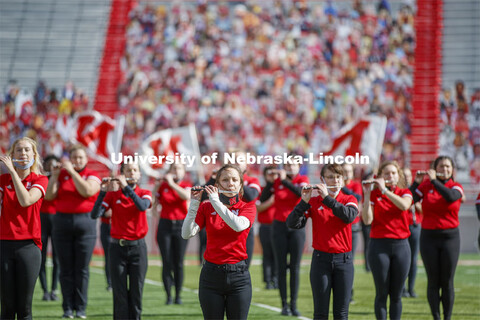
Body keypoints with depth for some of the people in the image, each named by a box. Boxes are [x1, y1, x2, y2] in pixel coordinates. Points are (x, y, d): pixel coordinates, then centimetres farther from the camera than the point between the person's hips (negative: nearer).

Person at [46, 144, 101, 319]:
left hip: (85, 223, -2)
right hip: (62, 223, 2)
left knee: (82, 268, -1)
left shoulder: (92, 175, 1)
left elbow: (87, 191, -19)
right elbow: (49, 196, -2)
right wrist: (54, 176, -10)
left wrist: (72, 171, -17)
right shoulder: (61, 174, 7)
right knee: (66, 268, 1)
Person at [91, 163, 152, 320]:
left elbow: (143, 206, -20)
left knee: (136, 293, 2)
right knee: (120, 295, -1)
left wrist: (126, 187, -24)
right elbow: (94, 214, -10)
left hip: (138, 248, 0)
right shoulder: (112, 195, 2)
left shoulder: (145, 193, 4)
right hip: (117, 248, 0)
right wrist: (103, 192, -20)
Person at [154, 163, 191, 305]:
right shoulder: (162, 185, 6)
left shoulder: (186, 186, 4)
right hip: (165, 225, 0)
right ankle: (168, 296, 0)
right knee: (167, 263, -4)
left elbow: (186, 196, -18)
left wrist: (172, 183, -17)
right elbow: (154, 204, 7)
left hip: (181, 225, 0)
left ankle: (178, 296, 5)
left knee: (178, 263, -2)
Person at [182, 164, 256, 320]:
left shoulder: (247, 206, 2)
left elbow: (238, 225, -21)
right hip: (211, 274, 1)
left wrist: (216, 201, -19)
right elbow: (187, 234, -8)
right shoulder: (206, 207, 5)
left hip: (238, 276, -1)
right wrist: (194, 204, -15)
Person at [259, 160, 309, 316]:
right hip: (279, 226, 0)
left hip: (297, 227, 0)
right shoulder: (277, 181, 3)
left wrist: (285, 181, -19)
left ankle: (294, 304, 2)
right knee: (282, 267, -1)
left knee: (295, 268, -2)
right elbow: (262, 198, -5)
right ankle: (284, 304, 2)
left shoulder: (302, 179, 1)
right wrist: (270, 181, -11)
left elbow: (302, 192, -20)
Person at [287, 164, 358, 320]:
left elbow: (349, 216, -19)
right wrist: (304, 201, -19)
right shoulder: (313, 200, 2)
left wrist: (327, 197, -19)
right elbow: (292, 223, -8)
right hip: (321, 259, -1)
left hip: (344, 259, 1)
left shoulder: (349, 200, 5)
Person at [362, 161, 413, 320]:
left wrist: (384, 189, -18)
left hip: (401, 246, 2)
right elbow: (367, 220, -12)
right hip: (379, 246, -2)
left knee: (396, 295, 4)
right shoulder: (373, 194, 3)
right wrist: (367, 193, -17)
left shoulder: (405, 192, 8)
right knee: (382, 294, -2)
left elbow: (404, 205, -17)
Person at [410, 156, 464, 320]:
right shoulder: (425, 185, 4)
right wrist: (416, 182, -15)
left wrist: (434, 180, -17)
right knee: (433, 281, 2)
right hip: (429, 237, 0)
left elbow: (451, 197, -22)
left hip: (450, 237, 0)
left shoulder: (456, 187, 2)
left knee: (447, 282, 0)